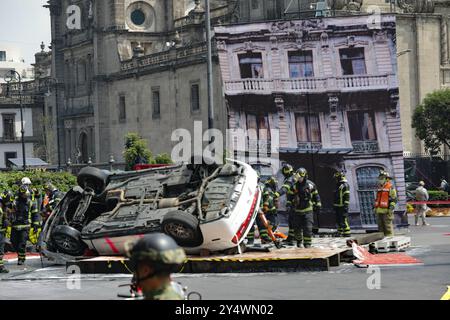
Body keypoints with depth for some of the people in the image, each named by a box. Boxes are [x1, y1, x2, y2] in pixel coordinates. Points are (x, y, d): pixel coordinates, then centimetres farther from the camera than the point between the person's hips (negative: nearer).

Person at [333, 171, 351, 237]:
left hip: (343, 206, -10)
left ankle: (347, 232, -9)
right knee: (338, 219, 13)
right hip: (338, 206, 10)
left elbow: (347, 196, -16)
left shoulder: (345, 185, -10)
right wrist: (335, 205, 24)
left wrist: (345, 205, -21)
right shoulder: (338, 185, 19)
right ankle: (340, 232, 20)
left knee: (344, 219, -11)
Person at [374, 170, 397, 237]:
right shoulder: (379, 188, 20)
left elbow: (394, 199, -8)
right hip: (379, 210, 8)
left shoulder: (390, 187, -4)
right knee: (381, 227, 11)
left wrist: (392, 207, -18)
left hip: (386, 211, -8)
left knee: (388, 226, -8)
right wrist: (375, 207, 23)